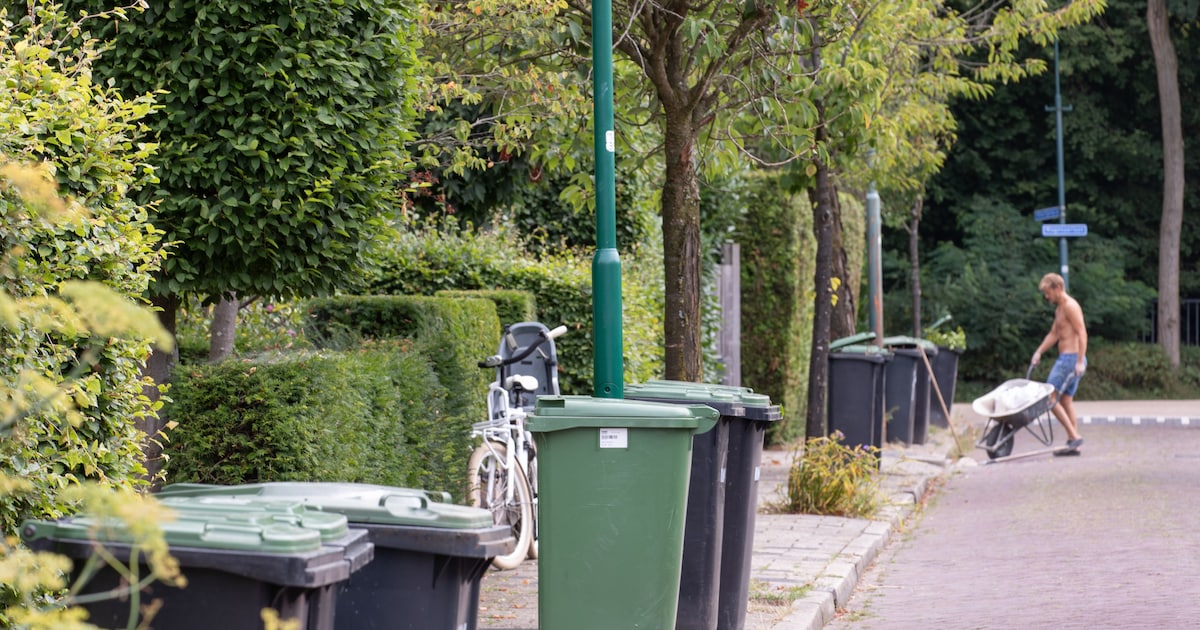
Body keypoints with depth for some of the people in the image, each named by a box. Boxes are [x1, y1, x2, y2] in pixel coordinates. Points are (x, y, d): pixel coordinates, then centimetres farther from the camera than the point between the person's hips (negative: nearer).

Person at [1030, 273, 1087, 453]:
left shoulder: (1070, 306, -12)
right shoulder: (1059, 309, 19)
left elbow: (1082, 333, -19)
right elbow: (1053, 334, 24)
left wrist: (1080, 361, -24)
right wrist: (1039, 352, 14)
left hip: (1071, 358, -10)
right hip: (1066, 359, 10)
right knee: (1066, 399, 10)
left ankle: (1074, 436, -12)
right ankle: (1073, 444, 9)